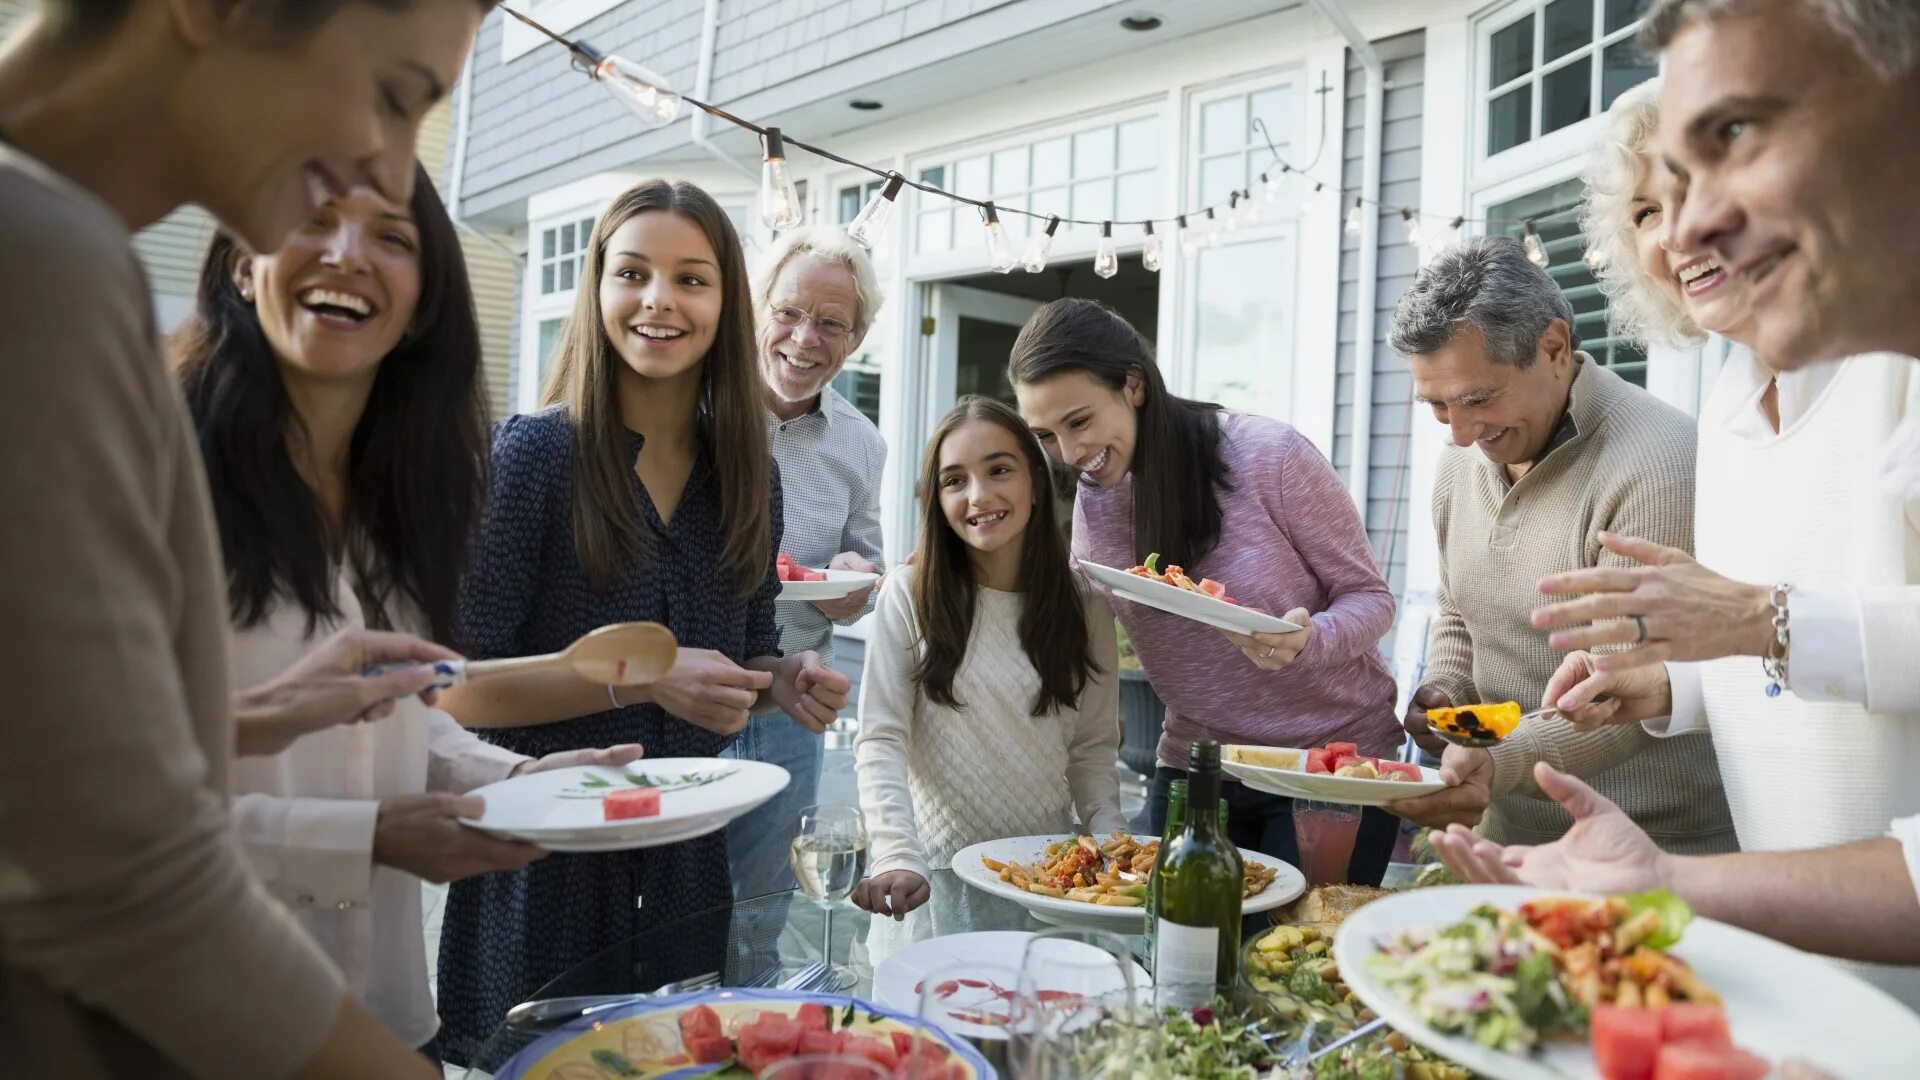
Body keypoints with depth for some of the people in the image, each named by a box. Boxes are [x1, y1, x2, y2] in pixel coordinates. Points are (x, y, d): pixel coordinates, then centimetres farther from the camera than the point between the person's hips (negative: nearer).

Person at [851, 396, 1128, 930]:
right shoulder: (909, 595, -5)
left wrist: (1114, 846, -7)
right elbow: (881, 742, -7)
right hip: (937, 874, -2)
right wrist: (898, 858, -18)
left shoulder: (1085, 605, 4)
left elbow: (1093, 751, 7)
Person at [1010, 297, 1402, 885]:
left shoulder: (1268, 455, -18)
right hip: (1194, 769, 4)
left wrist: (1305, 640, -31)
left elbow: (1369, 598, -10)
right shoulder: (1093, 501, -2)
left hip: (1336, 757, -4)